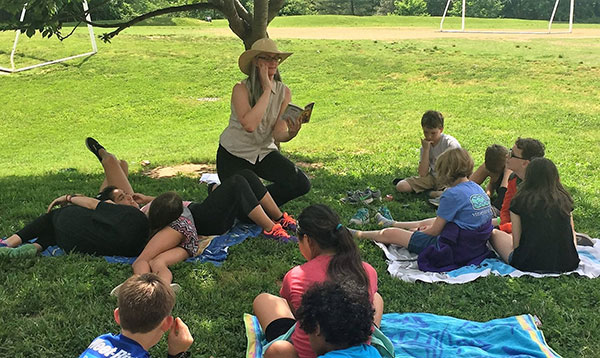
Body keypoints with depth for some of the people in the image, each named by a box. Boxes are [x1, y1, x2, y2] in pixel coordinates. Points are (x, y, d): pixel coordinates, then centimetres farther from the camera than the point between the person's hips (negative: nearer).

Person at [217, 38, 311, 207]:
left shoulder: (284, 92, -7)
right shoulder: (241, 89, -19)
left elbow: (278, 134, -14)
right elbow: (249, 125, -36)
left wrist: (291, 133, -38)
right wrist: (267, 89, -30)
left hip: (265, 152, 4)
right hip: (234, 155, -3)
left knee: (301, 184, -14)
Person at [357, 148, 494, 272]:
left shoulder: (452, 194, -22)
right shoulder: (478, 189, 4)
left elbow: (435, 231, -12)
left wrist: (420, 231, 8)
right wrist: (428, 227, 16)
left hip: (452, 252, -8)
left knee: (389, 234, 5)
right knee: (427, 222, 36)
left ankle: (358, 234, 29)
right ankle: (392, 223, 57)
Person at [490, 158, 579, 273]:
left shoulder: (519, 200, -7)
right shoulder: (565, 199, 2)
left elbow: (516, 241, -4)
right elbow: (572, 234, 11)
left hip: (529, 265, -3)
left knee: (494, 233, 18)